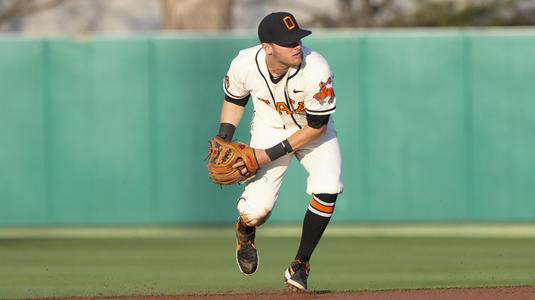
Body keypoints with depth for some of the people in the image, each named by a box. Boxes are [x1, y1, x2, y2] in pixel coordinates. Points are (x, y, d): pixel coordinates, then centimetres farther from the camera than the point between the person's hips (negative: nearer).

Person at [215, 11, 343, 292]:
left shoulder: (316, 70, -34)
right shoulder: (244, 65, -25)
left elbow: (317, 126, -23)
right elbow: (234, 99, 0)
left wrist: (270, 155, -25)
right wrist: (223, 141, -11)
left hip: (314, 131, -1)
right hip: (269, 129, 1)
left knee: (327, 191, -25)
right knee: (256, 211, -13)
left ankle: (300, 265, -4)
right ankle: (245, 232, 29)